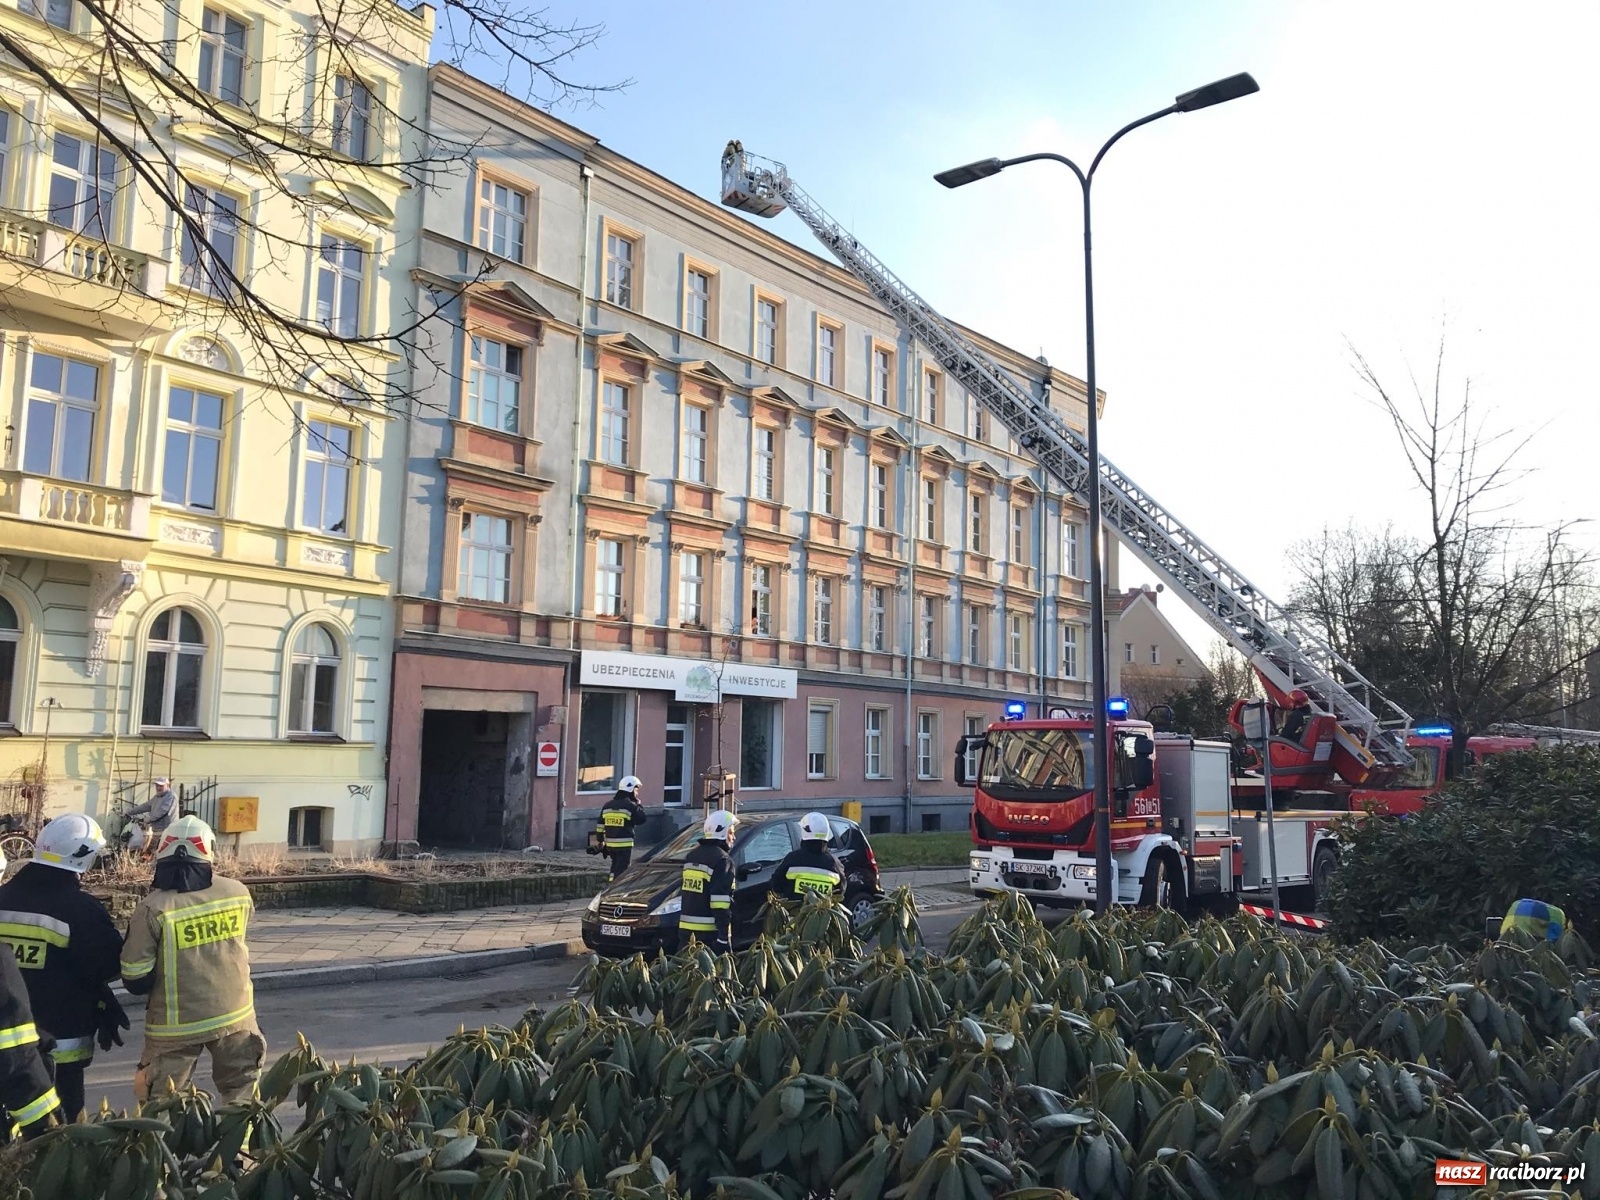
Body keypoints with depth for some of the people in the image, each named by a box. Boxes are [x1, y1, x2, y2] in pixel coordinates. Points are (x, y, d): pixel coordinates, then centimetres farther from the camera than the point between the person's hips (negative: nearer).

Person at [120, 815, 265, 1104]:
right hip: (234, 1014, 3)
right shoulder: (238, 893, -6)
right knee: (243, 1092, 19)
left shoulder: (153, 908, -16)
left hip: (177, 1024, -2)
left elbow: (136, 980, -11)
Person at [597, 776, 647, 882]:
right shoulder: (630, 805, -11)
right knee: (622, 869, -4)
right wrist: (638, 804, 3)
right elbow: (641, 818, -6)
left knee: (615, 867, 20)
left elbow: (601, 826, 13)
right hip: (625, 845, -7)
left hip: (610, 844, 7)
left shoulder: (608, 805, 10)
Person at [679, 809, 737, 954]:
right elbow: (721, 902, -20)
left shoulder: (692, 855, 14)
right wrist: (724, 936, -21)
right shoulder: (722, 860, -12)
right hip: (710, 933, -8)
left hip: (686, 930, 8)